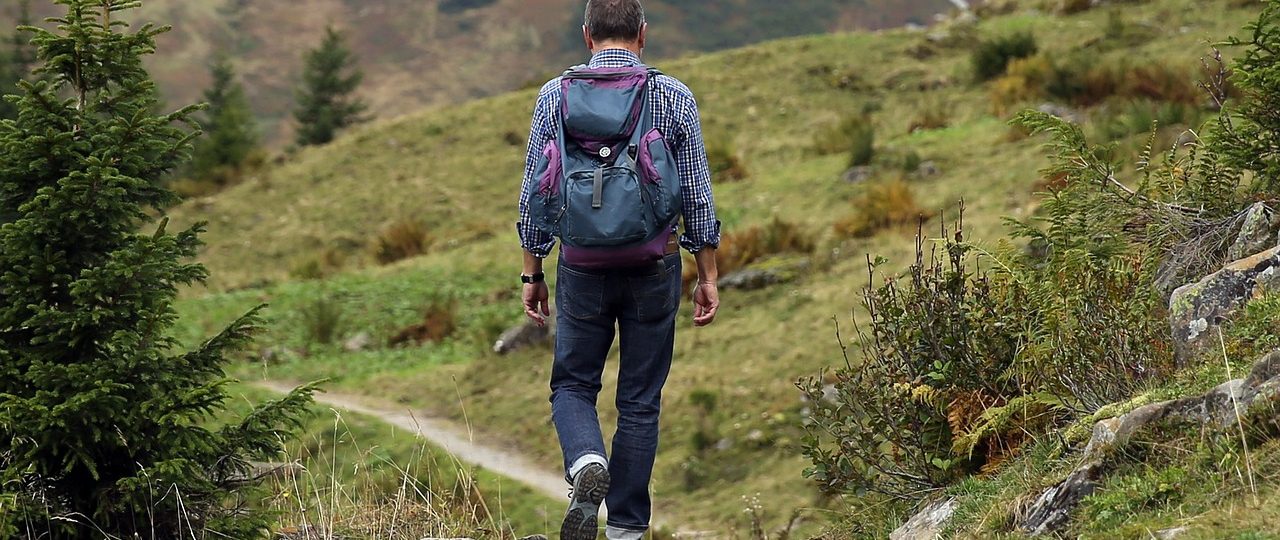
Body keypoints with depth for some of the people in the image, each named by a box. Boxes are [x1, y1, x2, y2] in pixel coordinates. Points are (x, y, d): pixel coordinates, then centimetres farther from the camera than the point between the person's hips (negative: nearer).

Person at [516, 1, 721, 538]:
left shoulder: (555, 96, -2)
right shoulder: (675, 97, -3)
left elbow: (534, 195, 1)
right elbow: (698, 197, -1)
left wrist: (532, 274, 10)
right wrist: (707, 277, 7)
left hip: (583, 266, 0)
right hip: (654, 269, 0)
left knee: (573, 385, 15)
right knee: (640, 401, 11)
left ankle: (587, 463, -15)